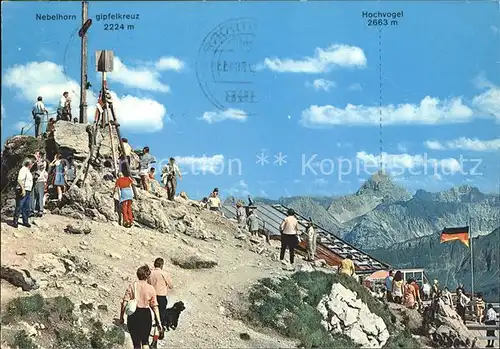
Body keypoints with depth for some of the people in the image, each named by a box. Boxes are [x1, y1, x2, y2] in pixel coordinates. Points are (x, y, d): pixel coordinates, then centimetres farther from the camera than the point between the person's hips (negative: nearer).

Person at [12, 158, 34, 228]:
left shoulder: (28, 171, 18)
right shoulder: (23, 170, -11)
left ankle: (25, 221, 17)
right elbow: (19, 180, -20)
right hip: (22, 191, -9)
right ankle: (15, 222, -1)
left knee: (26, 208, 11)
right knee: (19, 207, -6)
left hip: (28, 192, 9)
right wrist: (23, 189, -24)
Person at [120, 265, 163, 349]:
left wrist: (121, 317, 4)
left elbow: (124, 303, -5)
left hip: (133, 315, 0)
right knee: (145, 341, 17)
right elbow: (155, 306, -2)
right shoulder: (150, 288, -1)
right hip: (146, 315, 0)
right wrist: (159, 322, 1)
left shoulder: (132, 286, 1)